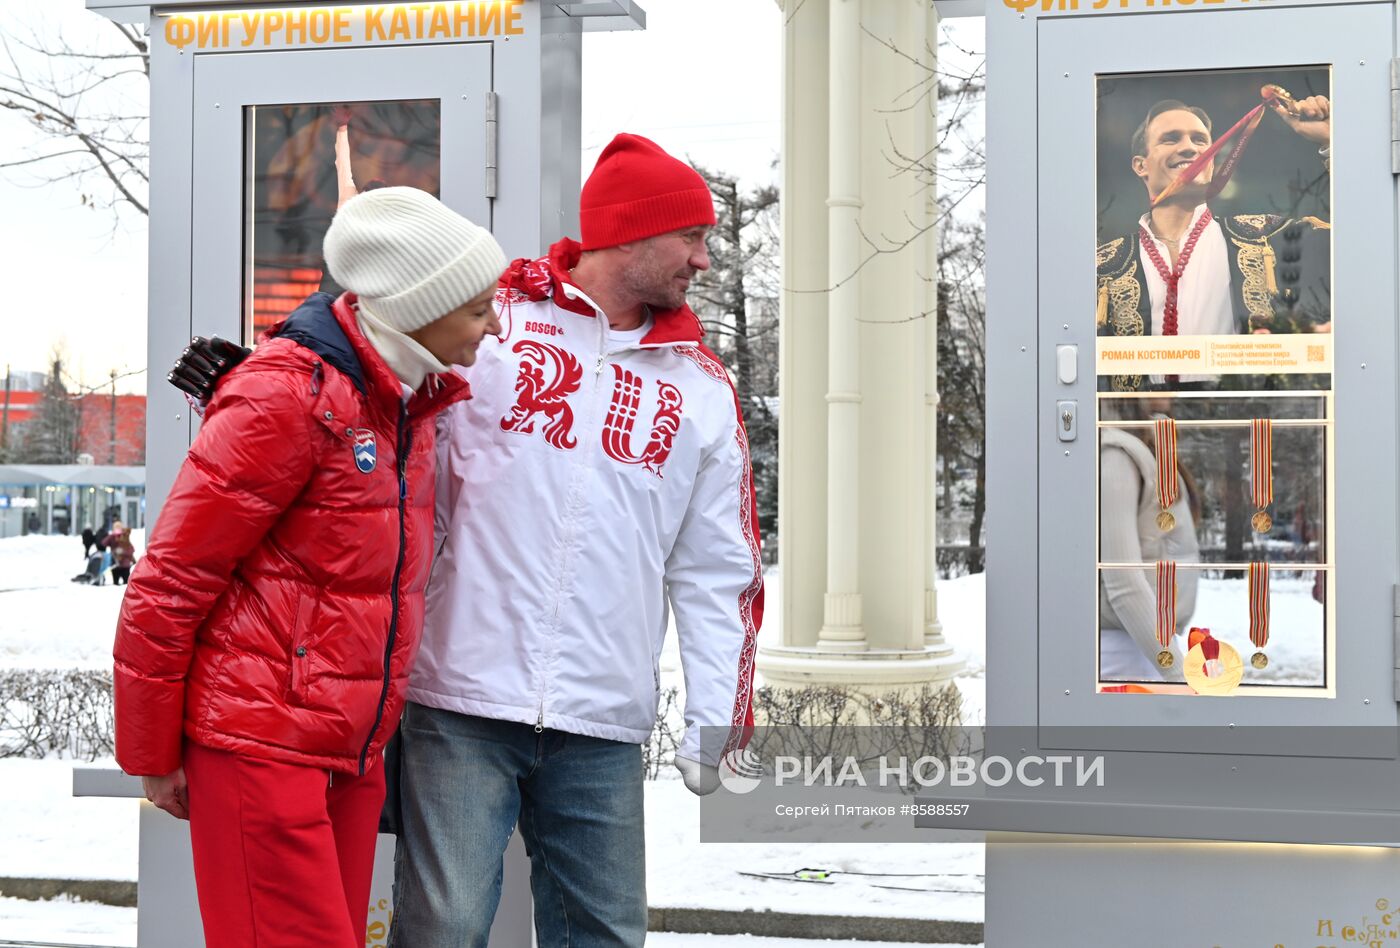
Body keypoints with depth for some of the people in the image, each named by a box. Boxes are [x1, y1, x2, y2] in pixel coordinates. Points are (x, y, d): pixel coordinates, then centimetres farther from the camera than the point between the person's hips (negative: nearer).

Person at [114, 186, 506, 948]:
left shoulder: (405, 403, 10)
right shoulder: (286, 394, -15)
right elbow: (169, 582, -13)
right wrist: (151, 755, -6)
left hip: (354, 753, 8)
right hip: (262, 742, -8)